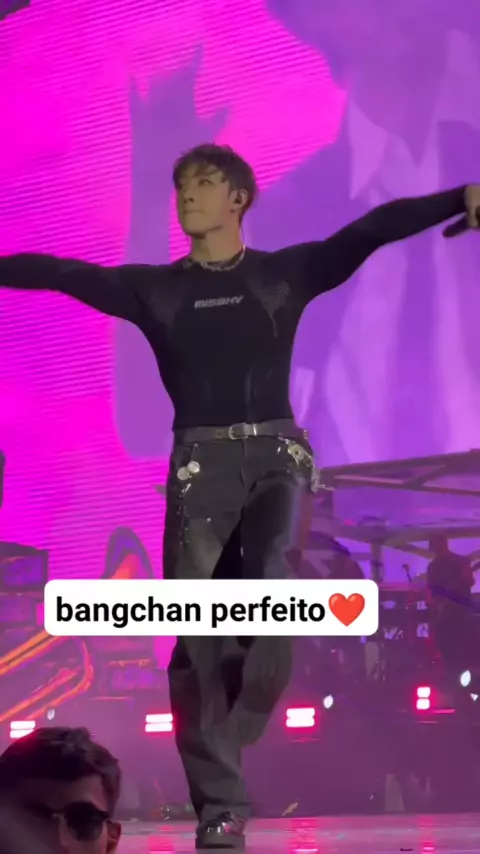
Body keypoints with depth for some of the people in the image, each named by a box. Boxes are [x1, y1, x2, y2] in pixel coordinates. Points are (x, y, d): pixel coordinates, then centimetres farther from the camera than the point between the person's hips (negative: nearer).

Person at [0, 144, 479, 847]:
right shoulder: (154, 288, 12)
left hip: (276, 455, -1)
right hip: (202, 464, 1)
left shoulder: (286, 272, 9)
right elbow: (58, 273, 6)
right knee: (199, 636, -7)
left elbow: (376, 228, -1)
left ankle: (236, 729, 3)